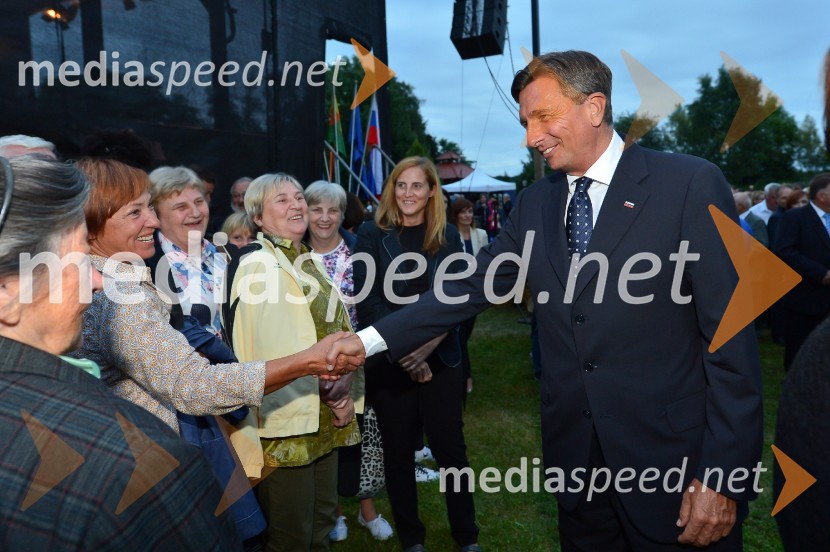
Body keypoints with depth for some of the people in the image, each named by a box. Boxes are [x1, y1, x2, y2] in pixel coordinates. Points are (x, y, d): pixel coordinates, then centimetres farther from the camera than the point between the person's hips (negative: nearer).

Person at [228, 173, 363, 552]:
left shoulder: (310, 260, 12)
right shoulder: (259, 265, -13)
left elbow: (340, 329, 13)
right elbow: (274, 350, -20)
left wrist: (345, 392, -1)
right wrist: (332, 394, -12)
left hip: (326, 418, 8)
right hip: (288, 420, -7)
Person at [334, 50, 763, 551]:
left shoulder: (690, 184, -11)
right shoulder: (535, 203, 5)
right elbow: (471, 287, 2)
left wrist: (722, 476, -13)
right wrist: (370, 340, -7)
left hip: (675, 458, -4)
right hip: (575, 453, 5)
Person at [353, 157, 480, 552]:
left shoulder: (448, 236, 5)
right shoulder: (372, 235, 0)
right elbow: (367, 301, -7)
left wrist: (428, 345, -15)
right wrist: (403, 350, -15)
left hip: (441, 359, 1)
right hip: (389, 362, -1)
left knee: (450, 447, 6)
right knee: (398, 450, 9)